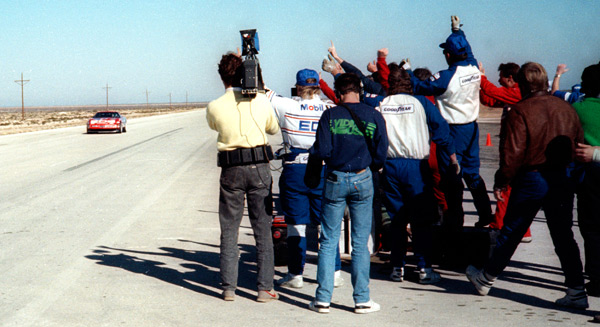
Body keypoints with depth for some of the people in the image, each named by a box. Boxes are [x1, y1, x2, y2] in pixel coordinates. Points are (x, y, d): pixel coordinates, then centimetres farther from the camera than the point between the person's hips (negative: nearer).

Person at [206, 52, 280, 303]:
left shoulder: (214, 107, -3)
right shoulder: (260, 100, 0)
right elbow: (274, 128, 16)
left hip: (231, 171, 0)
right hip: (259, 168, 0)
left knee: (229, 230, 9)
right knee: (263, 229, 5)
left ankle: (229, 287, 9)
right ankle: (265, 288, 5)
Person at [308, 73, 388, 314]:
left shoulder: (330, 115, -5)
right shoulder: (374, 116, -1)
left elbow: (322, 151, -10)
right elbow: (381, 155, -1)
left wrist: (312, 151, 12)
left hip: (335, 180, -1)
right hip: (362, 180, 1)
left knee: (328, 241, 6)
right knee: (360, 243, 7)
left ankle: (323, 299, 7)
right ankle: (362, 300, 9)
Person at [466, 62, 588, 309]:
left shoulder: (520, 111, -12)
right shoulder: (565, 108, 5)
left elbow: (512, 153, -17)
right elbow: (579, 145, 8)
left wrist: (501, 182, -7)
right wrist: (570, 172, 17)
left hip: (532, 179, -4)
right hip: (564, 178, 5)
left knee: (511, 232, 9)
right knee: (564, 236, 9)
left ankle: (486, 279, 24)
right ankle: (576, 291, 7)